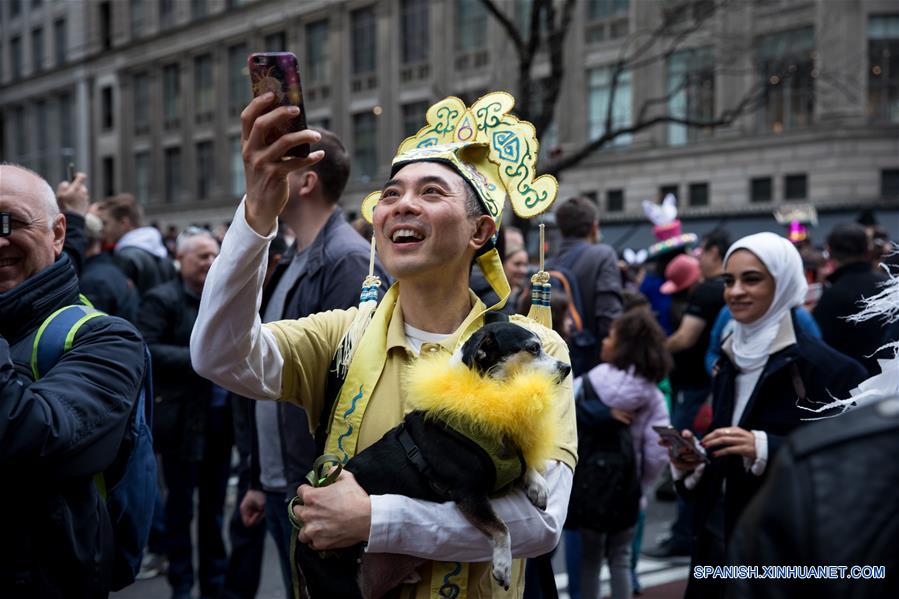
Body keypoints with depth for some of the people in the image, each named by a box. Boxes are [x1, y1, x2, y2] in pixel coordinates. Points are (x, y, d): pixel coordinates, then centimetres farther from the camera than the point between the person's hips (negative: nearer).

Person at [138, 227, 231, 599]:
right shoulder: (162, 300, -7)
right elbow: (145, 350, -18)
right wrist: (198, 359, -21)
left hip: (221, 416, 6)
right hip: (184, 420, -5)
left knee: (214, 506, 15)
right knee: (181, 507, 6)